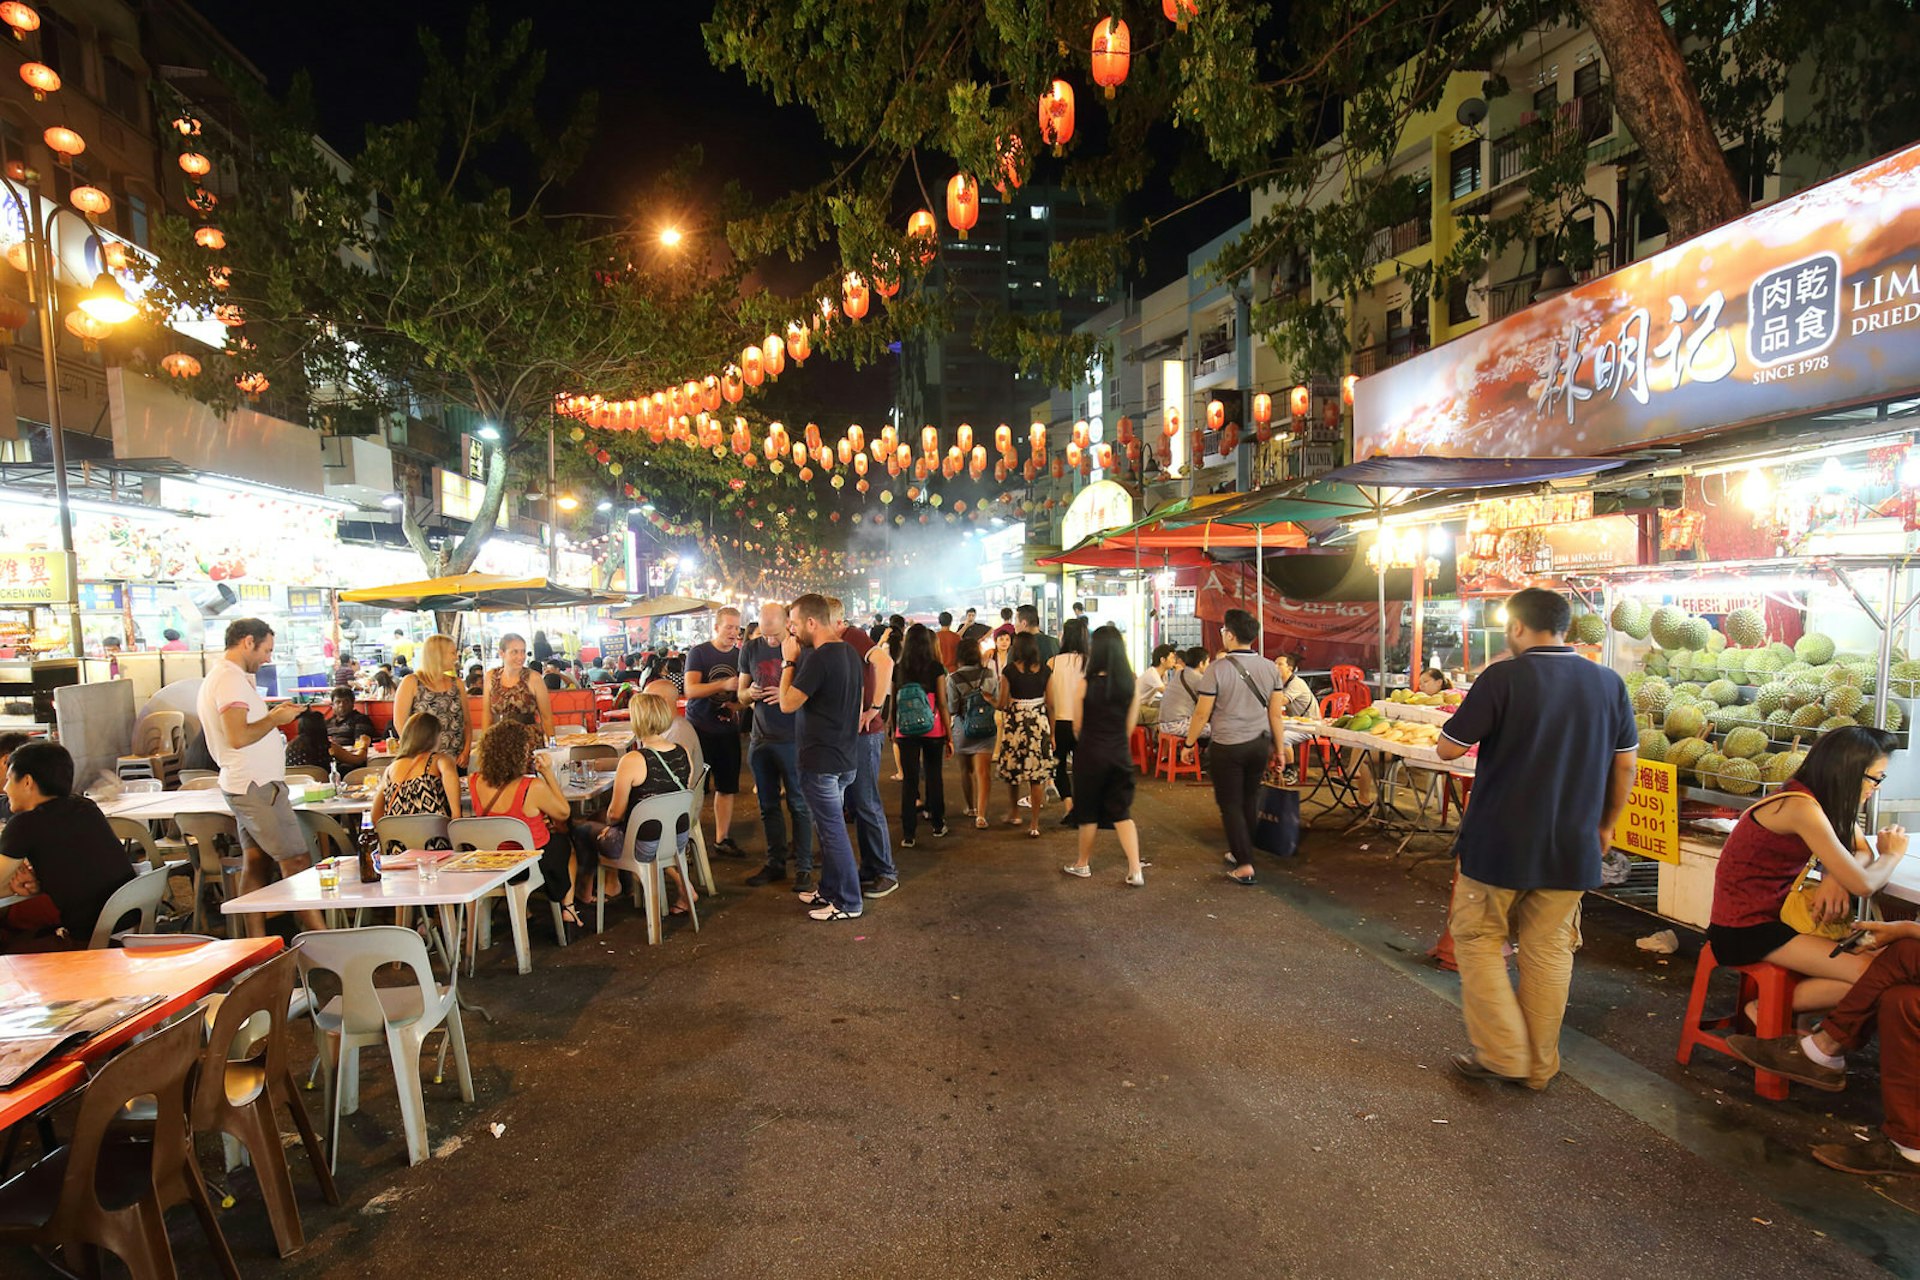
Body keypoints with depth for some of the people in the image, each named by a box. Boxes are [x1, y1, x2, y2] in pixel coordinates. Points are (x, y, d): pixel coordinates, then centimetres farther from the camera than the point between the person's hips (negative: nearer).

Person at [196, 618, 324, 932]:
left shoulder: (218, 676, 17)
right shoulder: (231, 679, -16)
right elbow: (238, 737, -25)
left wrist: (273, 715, 13)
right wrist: (276, 719, -13)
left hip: (245, 785, 11)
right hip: (257, 786, -11)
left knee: (256, 863, 12)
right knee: (297, 861, -10)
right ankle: (321, 938, -9)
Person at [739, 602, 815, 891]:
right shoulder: (751, 649, 5)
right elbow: (741, 694, 11)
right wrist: (750, 693, -12)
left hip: (792, 739, -4)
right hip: (760, 738, 5)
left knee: (799, 805, 3)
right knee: (768, 806, 12)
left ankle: (803, 867, 11)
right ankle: (775, 863, 24)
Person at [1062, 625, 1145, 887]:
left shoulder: (1086, 684, -15)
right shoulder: (1132, 683, -6)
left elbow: (1077, 726, -4)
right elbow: (1130, 725, 2)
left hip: (1090, 754, -2)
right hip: (1120, 754, 3)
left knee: (1088, 812, 14)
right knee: (1122, 812, 12)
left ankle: (1083, 864, 30)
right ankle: (1136, 871, 5)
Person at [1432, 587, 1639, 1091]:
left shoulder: (1502, 678, -15)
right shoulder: (1609, 682, 1)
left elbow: (1447, 749, -11)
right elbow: (1624, 766, 8)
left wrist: (1481, 724, 7)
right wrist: (1606, 823, 20)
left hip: (1499, 843, -5)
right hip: (1572, 846, 5)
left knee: (1479, 940, 12)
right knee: (1548, 950, 14)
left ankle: (1504, 1055, 12)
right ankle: (1540, 1066, 24)